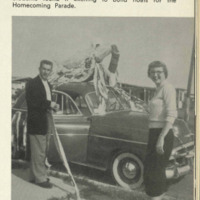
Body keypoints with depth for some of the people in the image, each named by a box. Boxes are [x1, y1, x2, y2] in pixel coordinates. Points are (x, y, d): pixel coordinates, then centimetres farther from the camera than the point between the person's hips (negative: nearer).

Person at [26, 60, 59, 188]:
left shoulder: (48, 85, 15)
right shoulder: (32, 84, -12)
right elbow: (31, 103, -20)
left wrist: (53, 106, 0)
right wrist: (49, 104, -18)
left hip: (46, 123, 9)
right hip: (36, 124, -9)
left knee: (43, 152, 15)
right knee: (39, 152, -2)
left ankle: (35, 175, 27)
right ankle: (40, 178, 7)